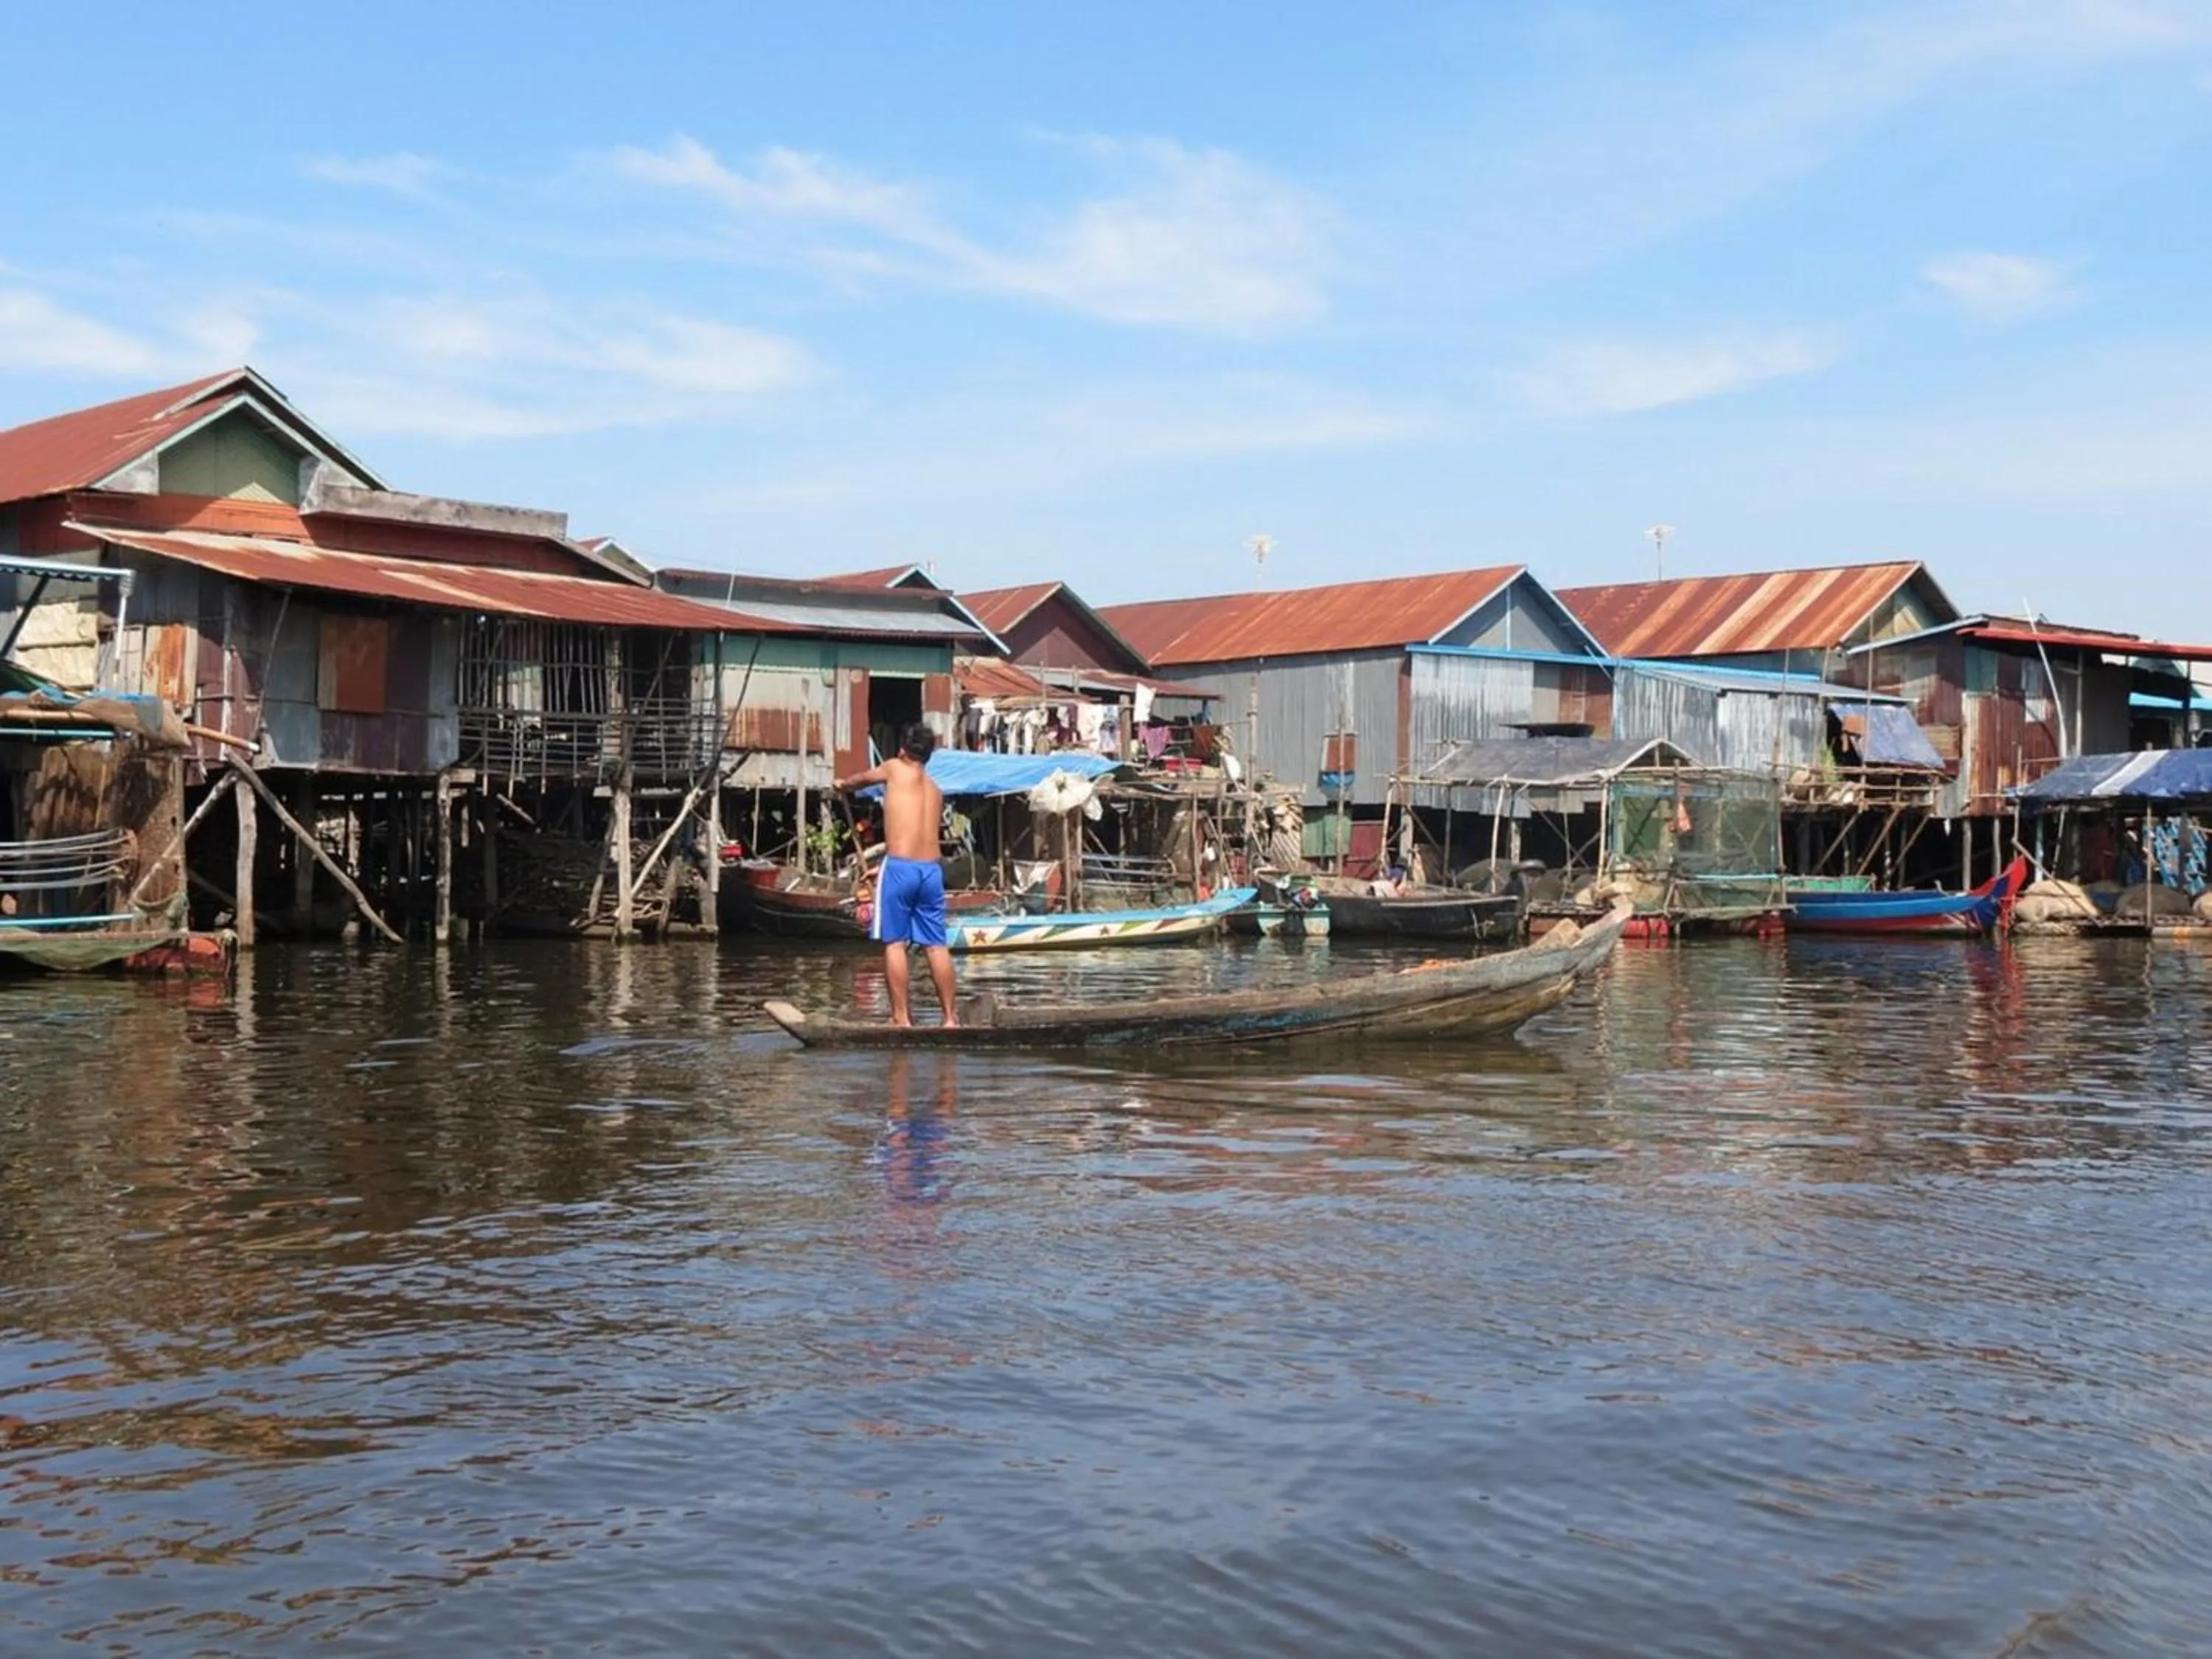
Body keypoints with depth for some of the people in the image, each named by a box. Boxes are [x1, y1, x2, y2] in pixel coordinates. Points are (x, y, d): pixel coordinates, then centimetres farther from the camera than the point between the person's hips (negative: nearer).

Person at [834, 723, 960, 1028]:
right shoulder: (936, 791, 20)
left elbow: (864, 778, 25)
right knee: (936, 946, 6)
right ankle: (950, 1016, 6)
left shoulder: (896, 769, 6)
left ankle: (901, 1018, -2)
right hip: (932, 868, 5)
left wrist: (843, 784, 48)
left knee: (895, 943, 0)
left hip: (900, 867, -5)